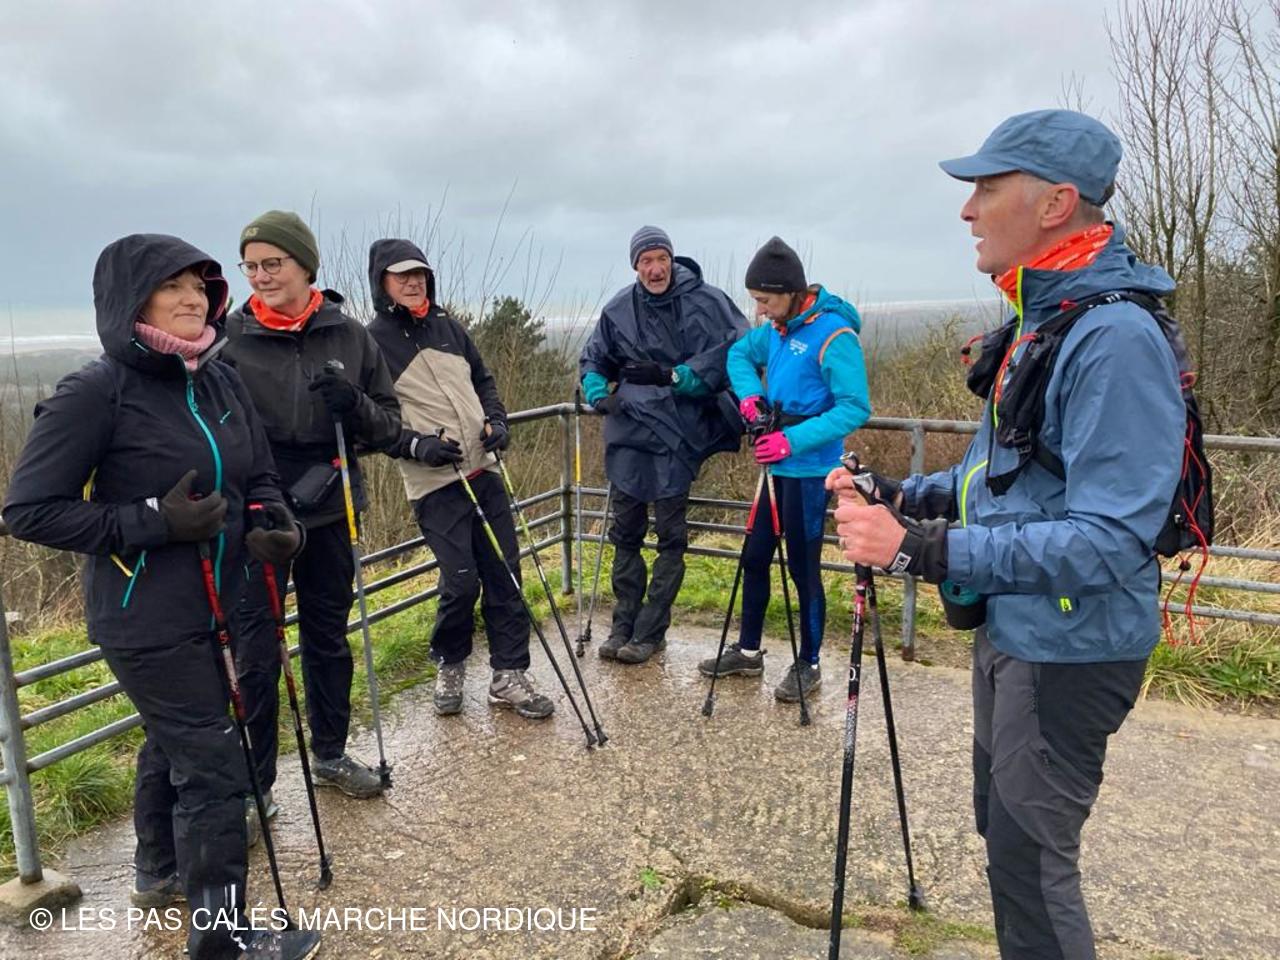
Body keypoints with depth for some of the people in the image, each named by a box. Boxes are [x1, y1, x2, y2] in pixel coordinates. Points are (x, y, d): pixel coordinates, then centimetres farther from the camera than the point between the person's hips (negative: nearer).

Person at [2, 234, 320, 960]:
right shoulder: (97, 393, -17)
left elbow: (261, 476, 10)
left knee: (175, 742, 23)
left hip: (215, 607, 7)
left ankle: (160, 872, 47)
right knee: (214, 764, -2)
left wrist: (274, 524, -11)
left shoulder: (223, 382, 2)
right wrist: (154, 522, -22)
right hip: (147, 621, -7)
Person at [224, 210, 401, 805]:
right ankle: (254, 782, 21)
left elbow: (389, 424, 3)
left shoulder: (349, 336, -1)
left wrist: (355, 406, -18)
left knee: (329, 640, 16)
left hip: (329, 513, 2)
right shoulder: (229, 337, -5)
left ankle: (331, 755, 35)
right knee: (256, 655, 3)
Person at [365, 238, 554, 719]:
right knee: (461, 581, -8)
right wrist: (416, 445, -18)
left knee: (504, 573, 4)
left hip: (483, 470, 6)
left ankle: (509, 675, 15)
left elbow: (483, 380, 22)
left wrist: (496, 420, 3)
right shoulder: (373, 341, -4)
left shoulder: (448, 327, 12)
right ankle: (449, 666, 20)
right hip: (433, 482, -5)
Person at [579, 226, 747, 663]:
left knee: (670, 536, 1)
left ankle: (650, 631, 13)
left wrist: (673, 375, -17)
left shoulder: (707, 300, -5)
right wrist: (598, 394, -4)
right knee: (625, 532, 9)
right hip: (628, 431, 4)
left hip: (678, 433, -4)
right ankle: (624, 624, 22)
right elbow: (593, 358, 17)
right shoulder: (619, 308, 6)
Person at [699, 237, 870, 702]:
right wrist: (749, 393, 1)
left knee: (802, 567, 2)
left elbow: (855, 408, -20)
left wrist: (793, 439, -27)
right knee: (754, 557, 14)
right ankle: (748, 652, 30)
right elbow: (740, 353, 22)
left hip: (810, 468, -8)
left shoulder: (834, 334, -17)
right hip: (776, 464, 8)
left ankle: (808, 666, 21)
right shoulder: (776, 329, 6)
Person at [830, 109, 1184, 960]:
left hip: (1070, 651, -9)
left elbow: (1107, 542, -28)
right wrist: (899, 497, 2)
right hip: (1008, 628, 9)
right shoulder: (1038, 320, 7)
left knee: (1030, 859, 5)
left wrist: (923, 549, -32)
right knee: (1003, 830, 24)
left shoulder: (1115, 337, -23)